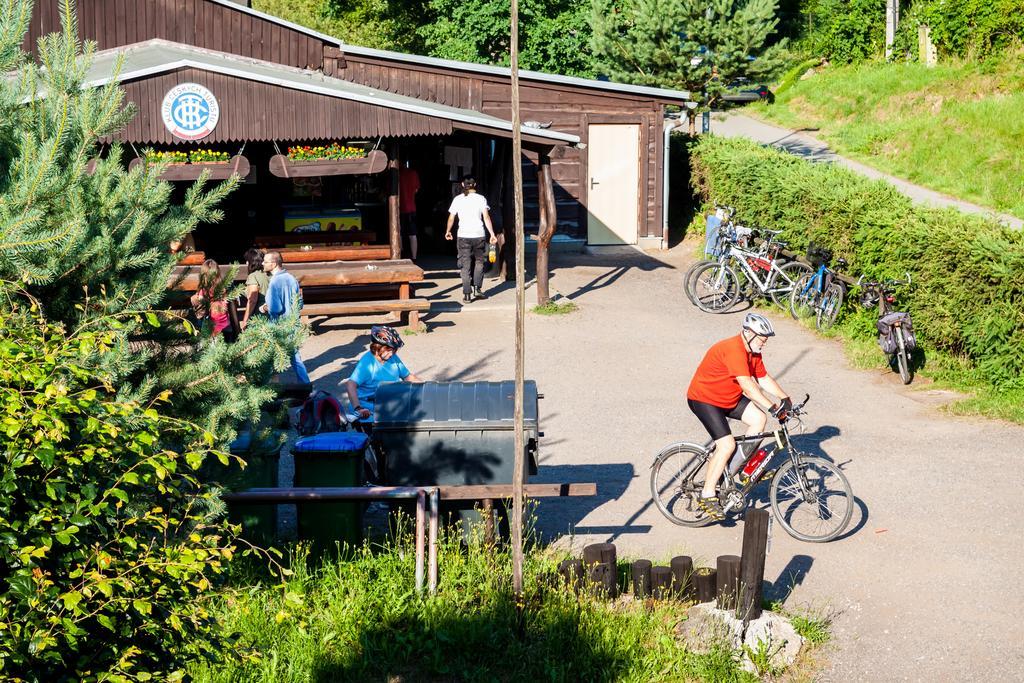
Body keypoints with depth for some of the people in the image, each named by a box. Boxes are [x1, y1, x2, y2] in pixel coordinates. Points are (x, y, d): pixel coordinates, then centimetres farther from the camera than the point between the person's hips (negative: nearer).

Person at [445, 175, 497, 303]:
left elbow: (451, 218, 5)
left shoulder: (458, 199, 3)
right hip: (478, 235, 0)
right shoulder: (481, 198, 1)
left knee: (465, 266, 3)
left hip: (463, 236, 0)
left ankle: (467, 294, -1)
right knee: (479, 262, 17)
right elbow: (486, 217, -6)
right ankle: (477, 289, 8)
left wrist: (448, 231, 22)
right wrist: (492, 234, -5)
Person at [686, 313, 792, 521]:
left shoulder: (753, 351, 2)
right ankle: (707, 496, -10)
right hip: (703, 399, -9)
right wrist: (773, 408, -41)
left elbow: (764, 379, 6)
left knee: (759, 419, -6)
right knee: (727, 445, -19)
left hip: (729, 398, 9)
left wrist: (785, 399, -8)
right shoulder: (733, 349, -29)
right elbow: (747, 385, -37)